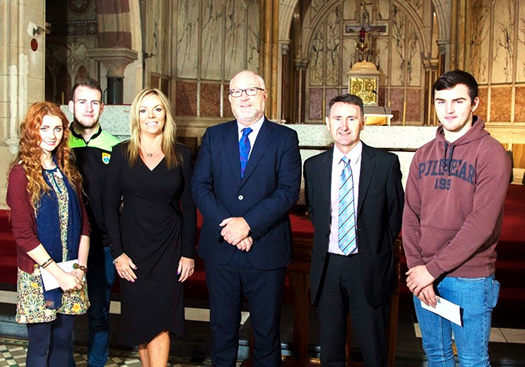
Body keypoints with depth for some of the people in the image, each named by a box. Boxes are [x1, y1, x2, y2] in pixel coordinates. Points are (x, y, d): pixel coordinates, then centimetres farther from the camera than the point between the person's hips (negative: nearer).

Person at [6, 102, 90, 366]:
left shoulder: (67, 171, 9)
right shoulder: (21, 173, -9)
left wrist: (80, 267, -4)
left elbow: (82, 220, 8)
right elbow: (23, 234, -13)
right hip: (38, 275, -5)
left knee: (62, 343, 13)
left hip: (71, 273, 5)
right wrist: (59, 273, -15)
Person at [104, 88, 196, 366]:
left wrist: (188, 253, -4)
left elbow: (189, 206, 2)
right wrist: (118, 252, -8)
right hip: (133, 247, 1)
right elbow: (111, 205, -1)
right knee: (140, 319, 9)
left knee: (159, 320, -2)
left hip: (169, 248, -1)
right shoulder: (122, 153, 0)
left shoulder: (181, 155, 0)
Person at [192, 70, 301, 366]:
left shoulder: (285, 138, 0)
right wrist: (227, 227, -13)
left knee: (267, 331, 11)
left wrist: (248, 223, -19)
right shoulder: (214, 136, 8)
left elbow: (289, 191, -11)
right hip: (220, 250, 2)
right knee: (222, 329, 14)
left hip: (266, 252, -2)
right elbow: (200, 186, 0)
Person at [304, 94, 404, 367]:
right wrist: (327, 241, 9)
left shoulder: (386, 163, -5)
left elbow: (396, 212, 4)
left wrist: (376, 249, 6)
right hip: (327, 265, 3)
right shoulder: (313, 166, 3)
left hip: (369, 268, -2)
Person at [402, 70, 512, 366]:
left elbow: (482, 223, -18)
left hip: (469, 279, -4)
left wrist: (433, 269, -17)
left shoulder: (491, 152, -10)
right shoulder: (424, 154, 7)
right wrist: (417, 268, -9)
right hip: (423, 275, 5)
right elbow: (411, 215, 3)